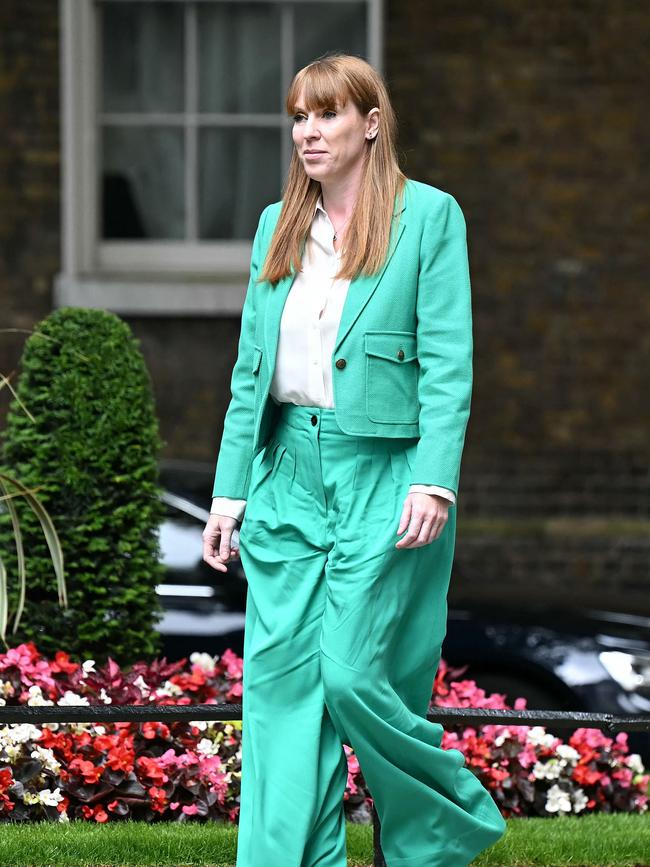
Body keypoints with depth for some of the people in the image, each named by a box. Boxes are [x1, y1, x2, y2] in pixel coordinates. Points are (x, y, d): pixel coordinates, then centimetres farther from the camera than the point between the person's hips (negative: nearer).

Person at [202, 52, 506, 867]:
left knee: (355, 675, -9)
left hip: (382, 473, -6)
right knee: (280, 677, 1)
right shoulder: (278, 226, 15)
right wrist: (230, 492, 10)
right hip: (288, 473, 6)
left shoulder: (429, 216, -1)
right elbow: (251, 370, 16)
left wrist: (434, 482, -17)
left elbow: (448, 362, -7)